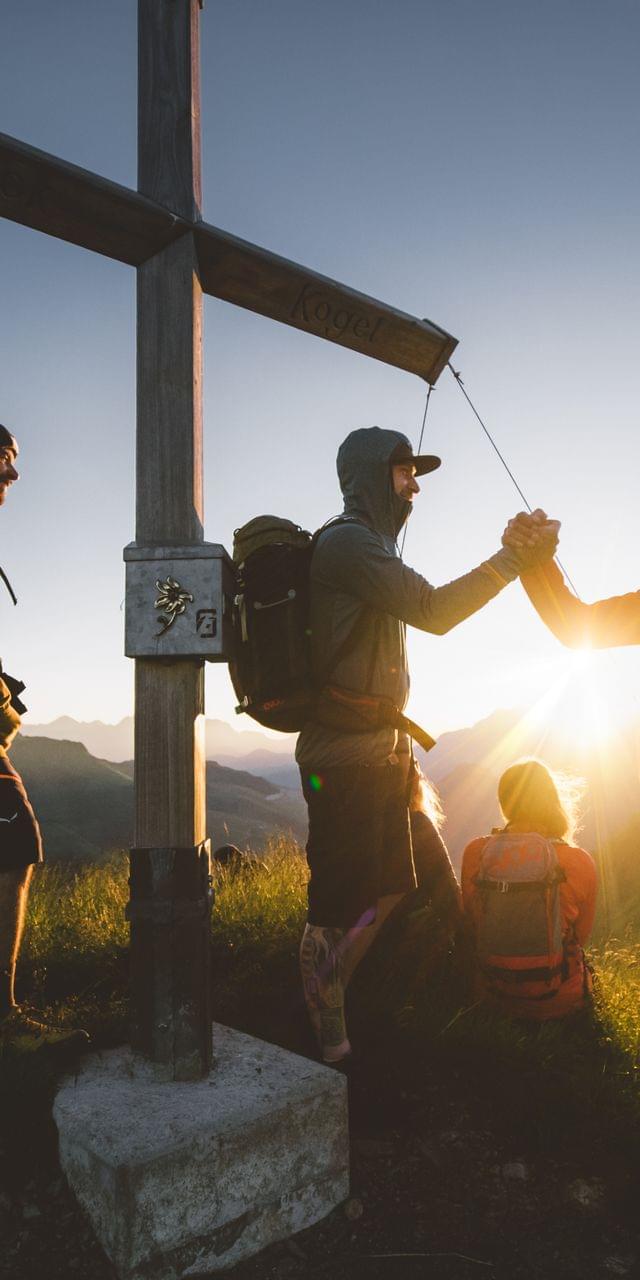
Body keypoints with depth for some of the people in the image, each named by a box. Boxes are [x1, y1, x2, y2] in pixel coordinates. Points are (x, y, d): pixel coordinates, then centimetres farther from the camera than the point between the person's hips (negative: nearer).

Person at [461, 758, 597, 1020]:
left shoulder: (474, 853, -13)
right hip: (558, 1002, -2)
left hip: (492, 995, 2)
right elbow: (581, 935, -2)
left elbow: (472, 923, 2)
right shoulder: (580, 862, -18)